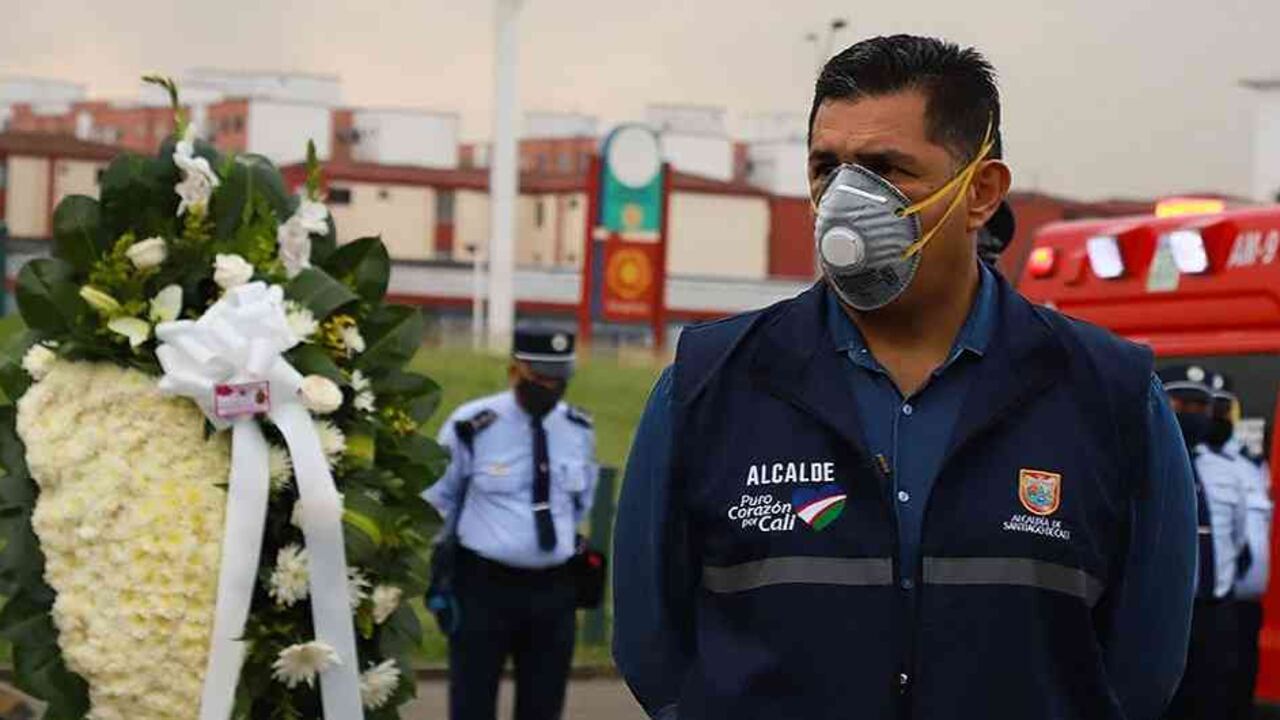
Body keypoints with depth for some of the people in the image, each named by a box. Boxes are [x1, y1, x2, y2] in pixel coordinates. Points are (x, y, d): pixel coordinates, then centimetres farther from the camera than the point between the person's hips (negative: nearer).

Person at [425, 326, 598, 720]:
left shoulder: (579, 430, 2)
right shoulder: (472, 427, -10)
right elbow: (438, 502, 4)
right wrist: (452, 559, 7)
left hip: (554, 587, 4)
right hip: (484, 584, -4)